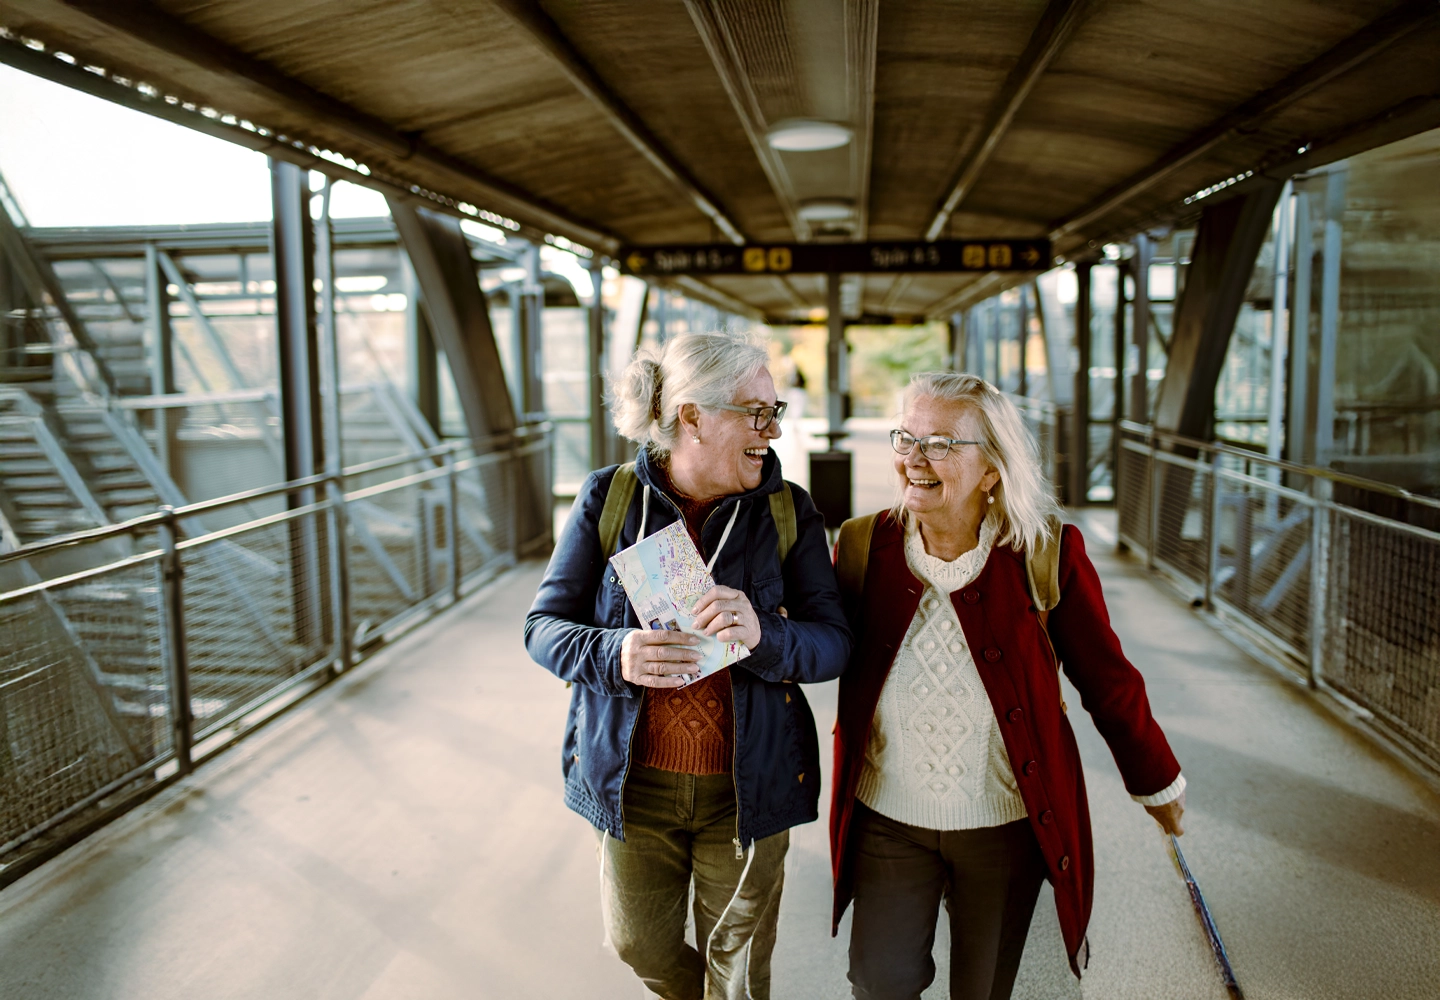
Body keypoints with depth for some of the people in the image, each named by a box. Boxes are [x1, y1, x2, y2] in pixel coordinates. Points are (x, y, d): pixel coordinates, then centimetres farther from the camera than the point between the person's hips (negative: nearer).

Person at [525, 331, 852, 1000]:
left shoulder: (787, 511, -6)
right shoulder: (610, 498, -6)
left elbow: (834, 642, -9)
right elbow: (546, 626, -6)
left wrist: (765, 637, -31)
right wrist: (614, 655, -27)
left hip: (746, 786, 0)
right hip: (634, 777, 1)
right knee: (639, 943, 20)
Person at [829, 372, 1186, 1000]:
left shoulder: (1047, 553, -12)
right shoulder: (863, 547, -8)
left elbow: (1108, 680, -1)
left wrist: (1157, 785, 9)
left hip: (1009, 827, -1)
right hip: (887, 819, 1)